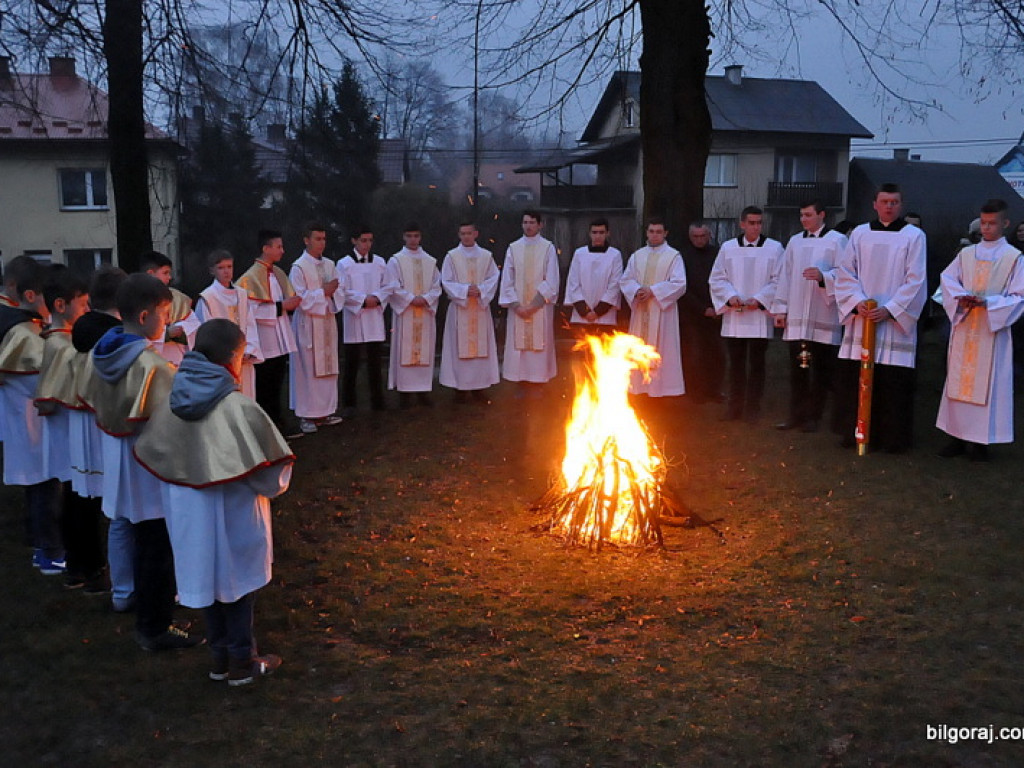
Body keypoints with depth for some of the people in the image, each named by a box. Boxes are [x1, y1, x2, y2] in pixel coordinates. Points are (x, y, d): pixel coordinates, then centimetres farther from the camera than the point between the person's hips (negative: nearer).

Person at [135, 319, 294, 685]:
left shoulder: (172, 402, -8)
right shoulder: (239, 407, -25)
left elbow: (154, 457, 4)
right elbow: (270, 473, -20)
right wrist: (275, 484, 2)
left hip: (187, 512, 5)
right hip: (233, 515, -5)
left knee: (207, 577, 20)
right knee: (238, 580, 13)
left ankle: (219, 655, 34)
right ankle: (242, 661, 26)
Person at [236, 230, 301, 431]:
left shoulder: (278, 273, 10)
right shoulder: (251, 277, -12)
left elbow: (287, 298, 20)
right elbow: (252, 311, -19)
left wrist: (292, 303, -2)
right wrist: (280, 306, -20)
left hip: (281, 342, 7)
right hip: (264, 344, -7)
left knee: (276, 386, 15)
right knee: (264, 390, 2)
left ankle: (277, 425, 23)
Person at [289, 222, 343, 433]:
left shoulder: (329, 264, 11)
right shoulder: (299, 267, -8)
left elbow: (337, 292, 13)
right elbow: (299, 299, -14)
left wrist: (334, 292, -9)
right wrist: (324, 292, -17)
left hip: (328, 321, 6)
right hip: (308, 323, -6)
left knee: (328, 368, 9)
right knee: (308, 369, -3)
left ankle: (325, 412, 18)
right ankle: (306, 415, 4)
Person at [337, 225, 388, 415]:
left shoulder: (379, 262, 8)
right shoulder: (344, 264, -3)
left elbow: (386, 286, 9)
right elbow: (341, 292, -6)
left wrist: (377, 298, -10)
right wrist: (363, 299, -15)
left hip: (375, 319, 3)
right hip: (353, 318, -3)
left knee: (374, 362, 8)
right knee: (352, 363, 2)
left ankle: (377, 400, 18)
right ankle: (348, 403, 11)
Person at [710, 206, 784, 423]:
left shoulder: (774, 248, 2)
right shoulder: (728, 248, 7)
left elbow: (778, 281, -1)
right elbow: (716, 278, 7)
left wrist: (759, 299, -13)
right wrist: (730, 296, -9)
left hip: (760, 317, -1)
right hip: (733, 318, 2)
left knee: (756, 363, 3)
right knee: (736, 363, 7)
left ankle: (752, 409, 12)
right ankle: (735, 407, 16)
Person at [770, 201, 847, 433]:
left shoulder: (836, 240, 1)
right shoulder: (795, 241, 14)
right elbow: (785, 276, 13)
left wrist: (823, 276, -24)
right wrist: (780, 308, 8)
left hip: (823, 318, -4)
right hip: (796, 318, 4)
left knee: (821, 371, 2)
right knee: (797, 370, 6)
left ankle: (813, 416, 11)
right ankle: (796, 415, 13)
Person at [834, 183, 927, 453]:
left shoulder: (914, 236, 3)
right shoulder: (860, 233, 10)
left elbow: (915, 280, -3)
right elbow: (846, 273, 6)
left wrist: (889, 309, -13)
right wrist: (857, 302, -10)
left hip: (895, 319, -2)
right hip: (860, 319, 2)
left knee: (894, 383, -2)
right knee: (853, 379, 2)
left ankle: (893, 438, 8)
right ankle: (855, 433, 13)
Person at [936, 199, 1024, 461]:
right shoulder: (966, 253, 9)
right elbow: (948, 279, 4)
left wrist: (988, 302, -18)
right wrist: (961, 297, -16)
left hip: (993, 331, -3)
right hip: (963, 329, 3)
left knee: (987, 384, 0)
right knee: (959, 381, 5)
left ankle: (980, 440, 6)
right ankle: (958, 437, 12)